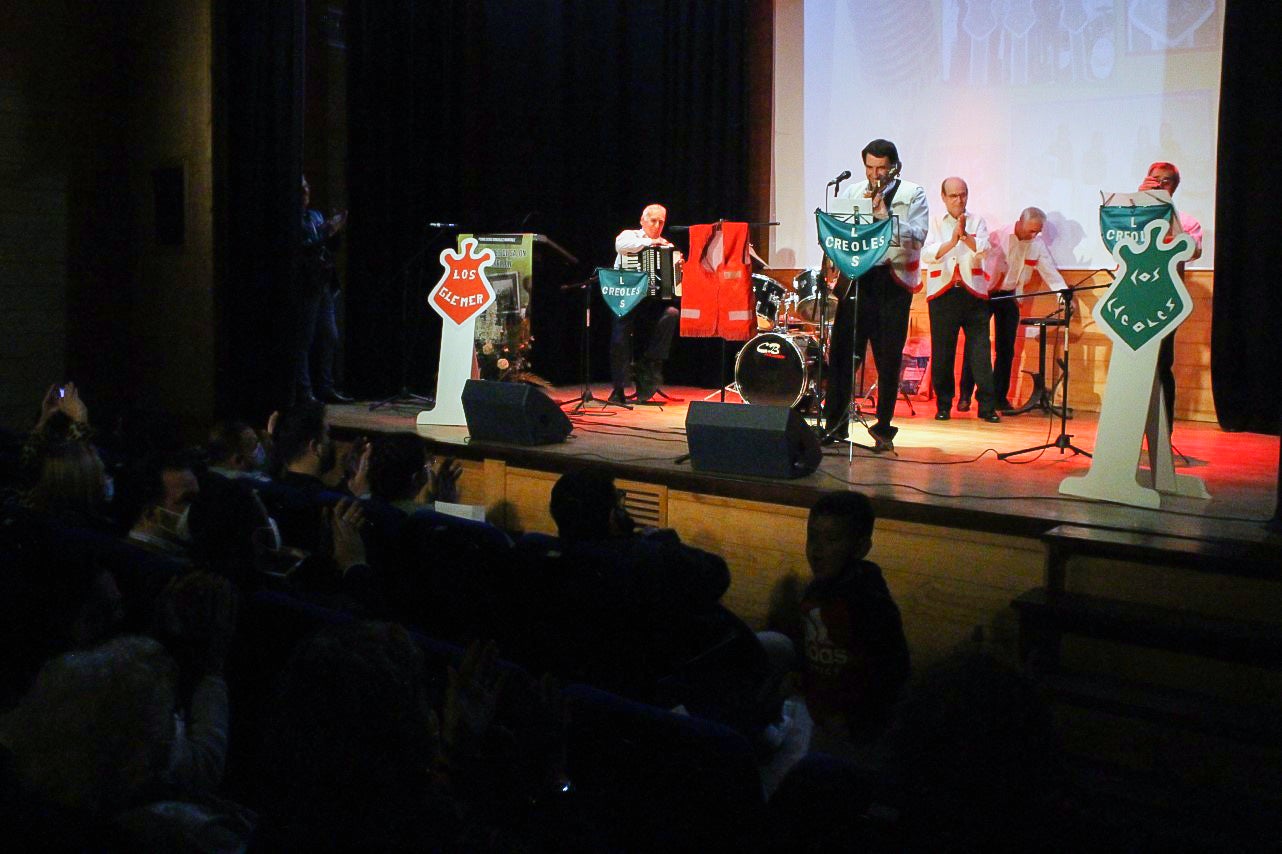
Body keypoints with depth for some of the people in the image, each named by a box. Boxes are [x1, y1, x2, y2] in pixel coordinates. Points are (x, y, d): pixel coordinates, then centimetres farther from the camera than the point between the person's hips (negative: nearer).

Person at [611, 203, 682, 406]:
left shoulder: (667, 246, 17)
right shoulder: (629, 236, 8)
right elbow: (621, 245, -17)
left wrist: (678, 267, -10)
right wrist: (650, 242, -18)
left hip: (653, 302, 3)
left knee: (672, 314, -28)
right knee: (621, 331, -27)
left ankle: (649, 366, -18)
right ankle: (619, 389, -18)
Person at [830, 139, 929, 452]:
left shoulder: (913, 194, 5)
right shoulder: (852, 193, 15)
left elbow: (918, 236, -8)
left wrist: (885, 215, -15)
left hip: (892, 282, -2)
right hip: (855, 279, 3)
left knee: (888, 359, 1)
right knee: (842, 352, 0)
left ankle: (883, 429, 9)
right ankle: (834, 424, 7)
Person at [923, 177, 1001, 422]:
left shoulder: (977, 222, 10)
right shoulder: (935, 224, 8)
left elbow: (983, 249, -6)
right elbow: (929, 254, -7)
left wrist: (965, 235, -23)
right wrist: (952, 241, -23)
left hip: (974, 294, 0)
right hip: (943, 295, 0)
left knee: (980, 351, -4)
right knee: (942, 353, 2)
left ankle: (987, 406, -3)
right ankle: (943, 406, 11)